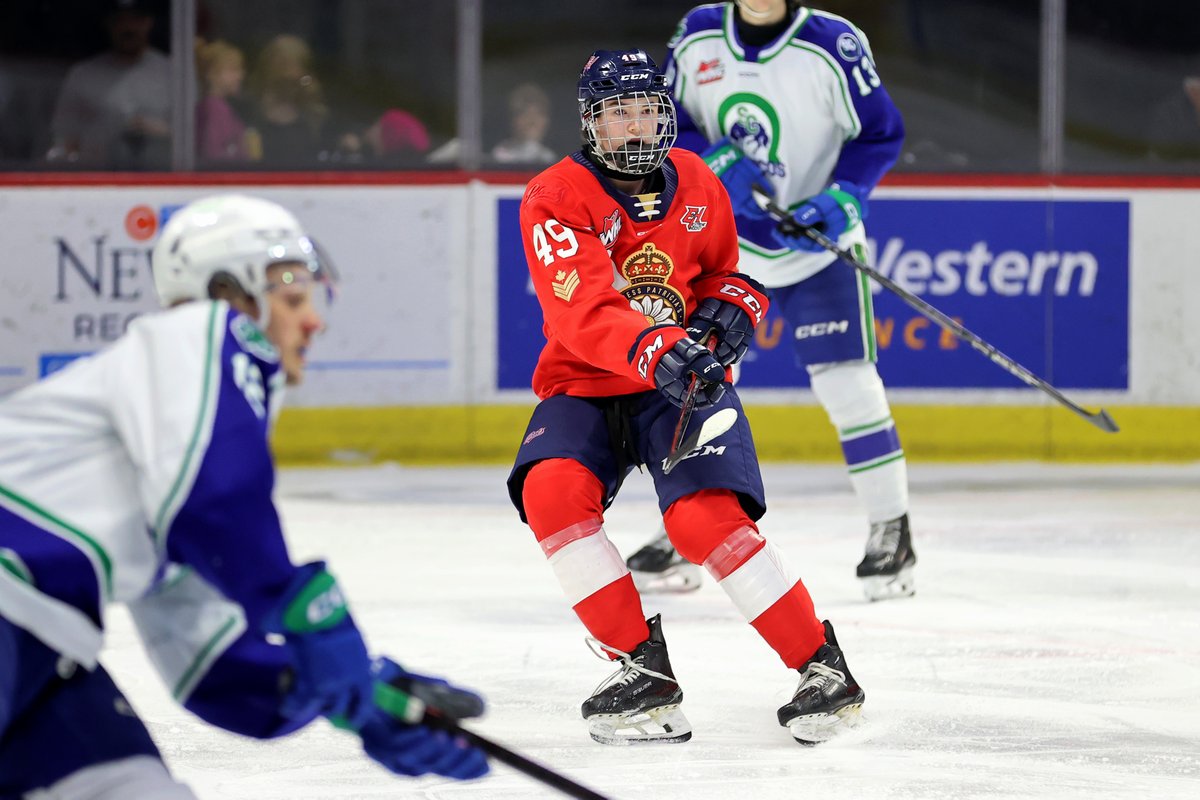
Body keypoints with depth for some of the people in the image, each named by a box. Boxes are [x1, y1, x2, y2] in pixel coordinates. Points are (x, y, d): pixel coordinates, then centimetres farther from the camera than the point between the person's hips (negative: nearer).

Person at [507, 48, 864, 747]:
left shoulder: (696, 184, 3)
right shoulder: (557, 200, -12)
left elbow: (723, 267, 22)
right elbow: (584, 314, -27)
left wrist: (730, 308, -1)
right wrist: (653, 349, -44)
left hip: (684, 382, 0)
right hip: (584, 385, 0)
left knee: (704, 518, -24)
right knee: (552, 491, -29)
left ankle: (822, 665, -15)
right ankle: (644, 668, -21)